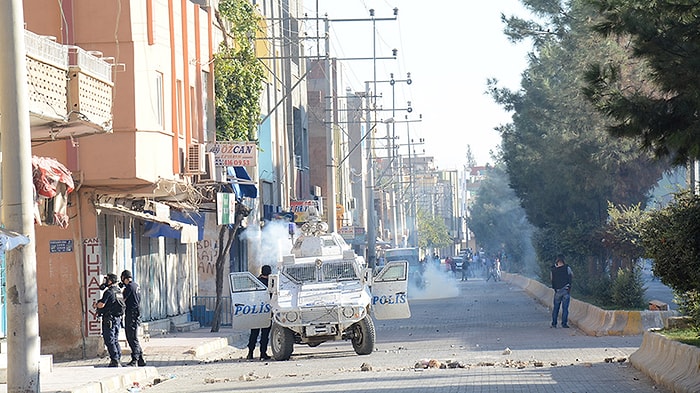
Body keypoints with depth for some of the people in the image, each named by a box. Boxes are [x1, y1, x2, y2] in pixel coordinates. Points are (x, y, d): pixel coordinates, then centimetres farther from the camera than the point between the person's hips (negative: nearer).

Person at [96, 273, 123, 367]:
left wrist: (96, 305, 5)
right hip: (118, 319, 8)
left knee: (109, 341, -5)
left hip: (109, 319, -8)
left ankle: (115, 360, -10)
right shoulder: (119, 292, 10)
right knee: (115, 340, 14)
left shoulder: (108, 292, -16)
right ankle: (118, 359, 13)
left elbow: (101, 305, -19)